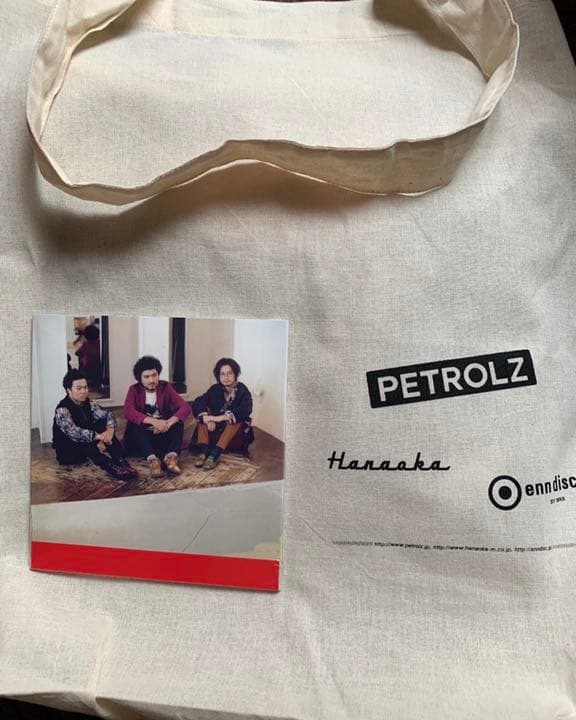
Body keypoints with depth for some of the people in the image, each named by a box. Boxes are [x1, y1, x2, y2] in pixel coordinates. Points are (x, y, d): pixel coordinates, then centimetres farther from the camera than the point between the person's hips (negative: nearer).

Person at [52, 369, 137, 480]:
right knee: (83, 438, -36)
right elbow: (72, 432, -35)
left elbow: (106, 414, -5)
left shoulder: (88, 403, 1)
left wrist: (110, 429, -28)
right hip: (67, 451, -6)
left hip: (89, 446, 6)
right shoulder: (62, 410, -20)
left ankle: (120, 461, -29)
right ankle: (110, 466, -50)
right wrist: (98, 436, -43)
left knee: (103, 423, -16)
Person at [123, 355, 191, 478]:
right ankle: (152, 459, -43)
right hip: (143, 435, -1)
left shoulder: (165, 387, -3)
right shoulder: (134, 390, -5)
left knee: (177, 419, -23)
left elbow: (185, 407, -16)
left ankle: (171, 456, -39)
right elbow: (128, 412, -25)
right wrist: (153, 421, -40)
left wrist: (168, 423, -35)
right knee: (133, 423, -28)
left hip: (163, 434, 1)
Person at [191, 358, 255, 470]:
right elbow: (197, 403, -14)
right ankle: (205, 451, -31)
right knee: (204, 412, -15)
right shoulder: (215, 389, 1)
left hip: (236, 434, -3)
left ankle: (215, 454, -43)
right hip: (215, 431, 4)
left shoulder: (243, 391, -9)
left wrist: (220, 418, -36)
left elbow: (245, 411, -29)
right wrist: (207, 418, -33)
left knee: (237, 417, -31)